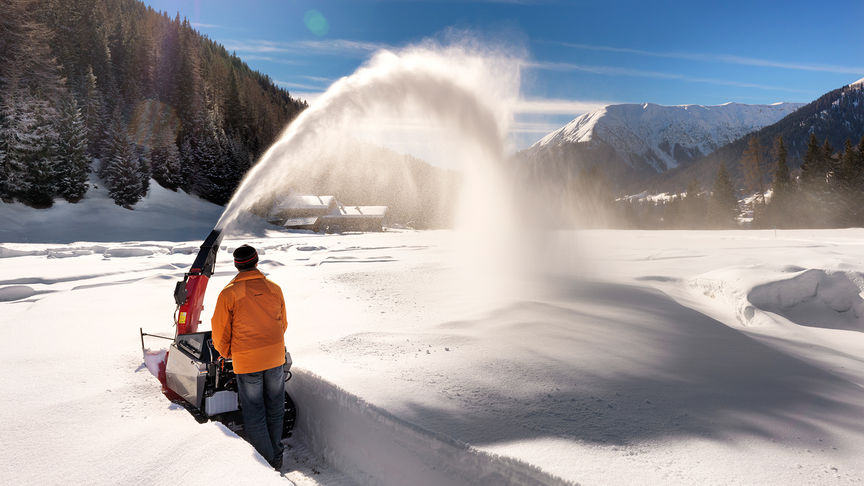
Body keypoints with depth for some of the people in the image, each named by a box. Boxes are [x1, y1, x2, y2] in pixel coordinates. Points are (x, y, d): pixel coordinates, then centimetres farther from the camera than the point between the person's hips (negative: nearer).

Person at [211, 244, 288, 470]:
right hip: (275, 357, 3)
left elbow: (220, 331, -4)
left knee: (254, 413, 10)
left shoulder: (229, 293, -11)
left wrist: (226, 353, 14)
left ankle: (266, 461, 18)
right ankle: (276, 457, 30)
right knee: (275, 408, 18)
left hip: (246, 361, -3)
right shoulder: (274, 289, -1)